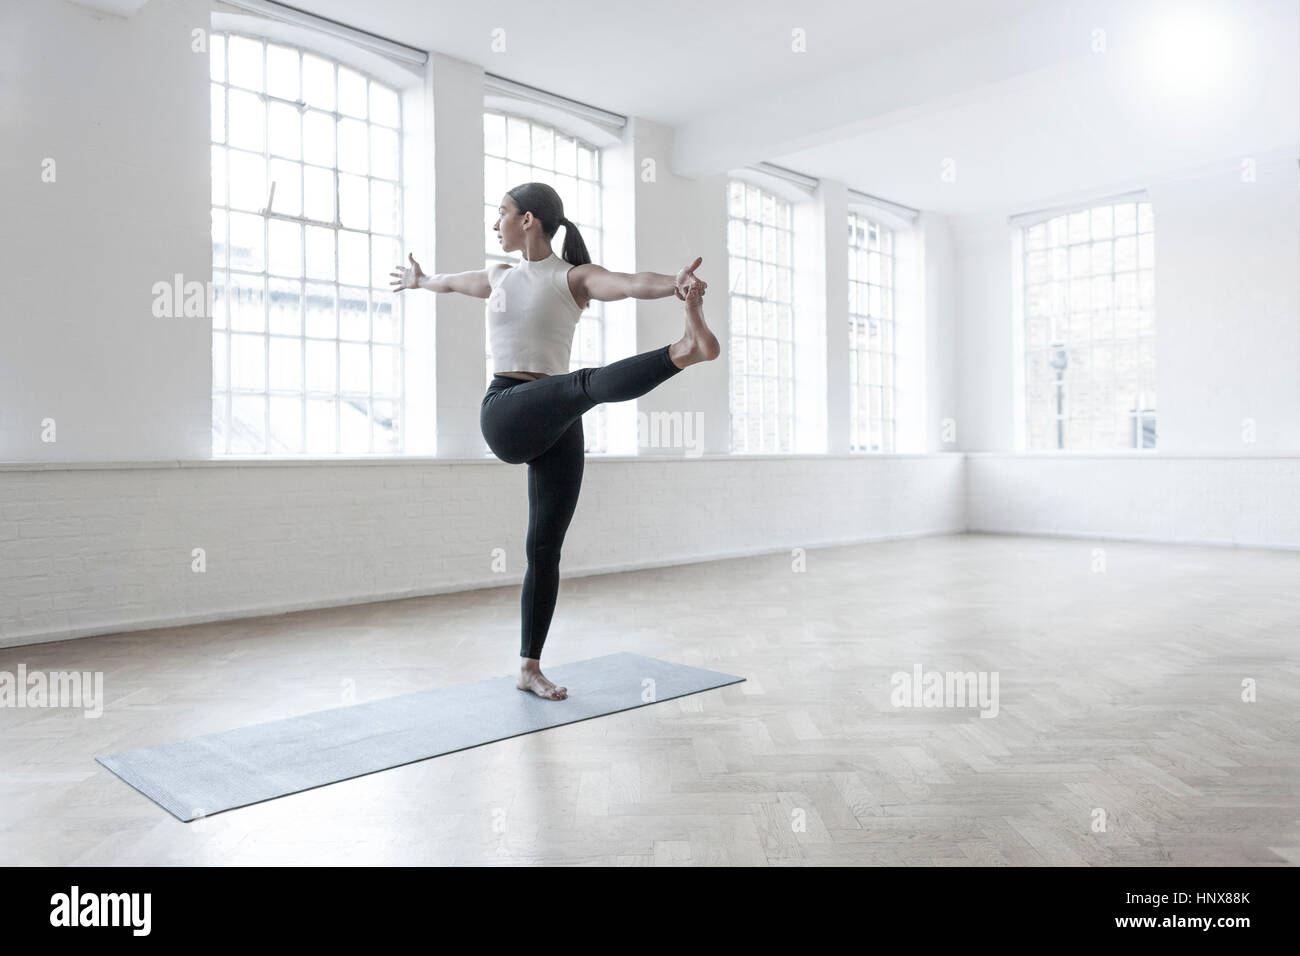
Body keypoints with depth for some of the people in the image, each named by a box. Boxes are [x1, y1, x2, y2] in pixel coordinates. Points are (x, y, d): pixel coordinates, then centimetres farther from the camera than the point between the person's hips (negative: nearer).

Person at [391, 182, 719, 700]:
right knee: (588, 383, -31)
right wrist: (418, 279, 57)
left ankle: (529, 667, 11)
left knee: (545, 550, 1)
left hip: (557, 426, -1)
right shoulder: (498, 277, 15)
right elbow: (450, 281, 38)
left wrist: (675, 284, -42)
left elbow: (629, 282, -21)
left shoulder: (574, 277, 1)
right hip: (505, 414, 1)